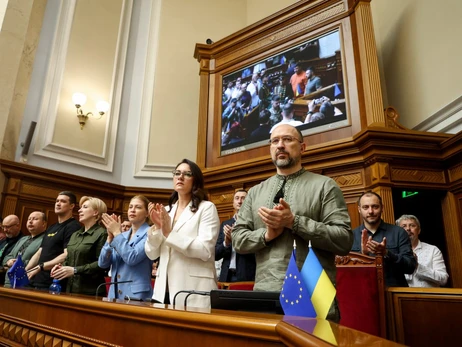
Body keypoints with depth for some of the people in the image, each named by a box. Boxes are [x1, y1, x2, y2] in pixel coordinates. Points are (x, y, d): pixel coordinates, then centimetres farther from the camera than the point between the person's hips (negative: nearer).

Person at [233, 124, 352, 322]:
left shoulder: (325, 185, 0)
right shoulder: (255, 192, 12)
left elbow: (344, 240, -8)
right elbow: (238, 240, 9)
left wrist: (294, 222, -15)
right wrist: (266, 234, -10)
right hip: (265, 294, 3)